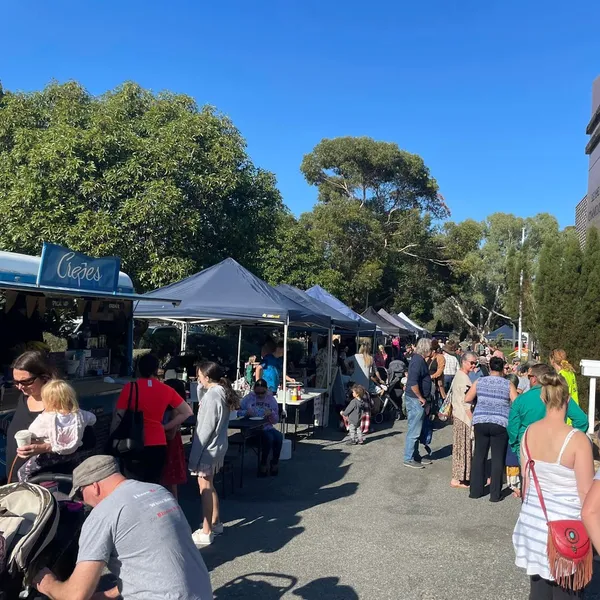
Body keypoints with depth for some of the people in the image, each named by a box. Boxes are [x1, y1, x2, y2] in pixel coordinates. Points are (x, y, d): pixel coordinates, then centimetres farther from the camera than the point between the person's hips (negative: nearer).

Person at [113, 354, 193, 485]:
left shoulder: (130, 388, -5)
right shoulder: (166, 390, 2)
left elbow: (119, 418, -3)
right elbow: (187, 412, 9)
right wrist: (165, 427, 9)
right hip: (158, 446, 2)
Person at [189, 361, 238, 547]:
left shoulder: (212, 395, -21)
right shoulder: (222, 392, 7)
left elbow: (206, 427, -21)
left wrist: (196, 453, -17)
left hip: (208, 448, -10)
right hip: (218, 446, 10)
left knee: (205, 488, 0)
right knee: (209, 486, 20)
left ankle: (206, 532, 8)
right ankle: (215, 523, 32)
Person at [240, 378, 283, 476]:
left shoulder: (271, 400, 10)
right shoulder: (248, 398, 4)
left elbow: (275, 421, 9)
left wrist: (271, 413, -12)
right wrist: (246, 412, -21)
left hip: (267, 427, 3)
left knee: (279, 436, -27)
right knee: (269, 437, -31)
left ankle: (275, 462, -5)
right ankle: (263, 464, -9)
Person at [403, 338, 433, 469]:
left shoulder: (419, 359, 11)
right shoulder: (418, 361, -20)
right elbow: (413, 382, -26)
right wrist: (421, 398, -19)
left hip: (417, 400, 10)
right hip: (415, 400, -10)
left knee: (416, 430, 18)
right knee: (414, 431, -2)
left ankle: (415, 456, 28)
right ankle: (409, 459, 6)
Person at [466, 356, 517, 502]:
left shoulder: (479, 382, 2)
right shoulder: (508, 385, -3)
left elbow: (467, 399, 3)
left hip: (480, 422, 2)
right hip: (500, 424, -2)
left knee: (479, 456, 11)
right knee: (498, 458, 6)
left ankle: (475, 490, 17)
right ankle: (495, 494, 10)